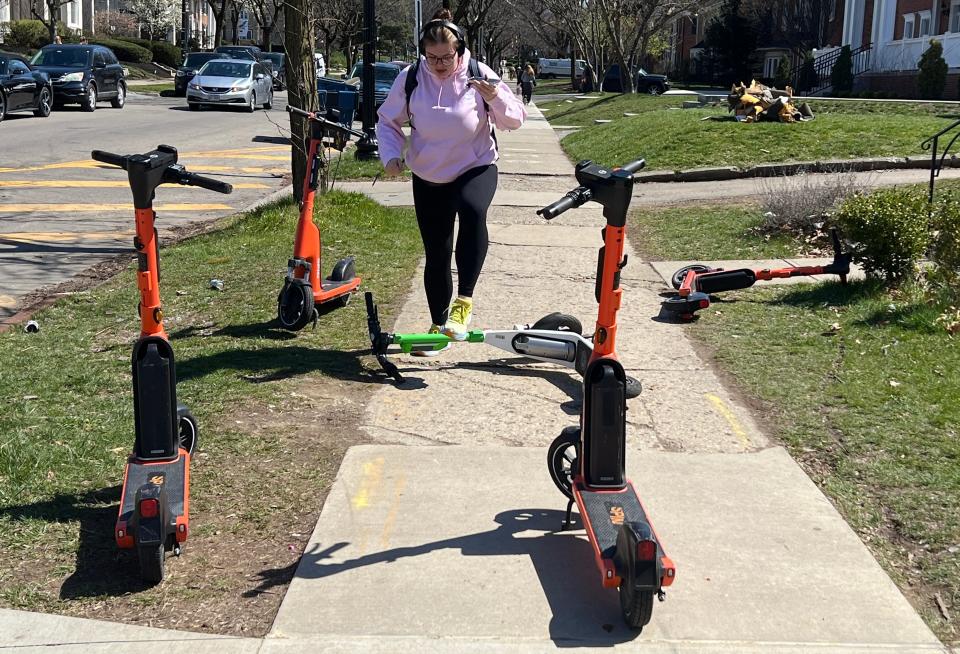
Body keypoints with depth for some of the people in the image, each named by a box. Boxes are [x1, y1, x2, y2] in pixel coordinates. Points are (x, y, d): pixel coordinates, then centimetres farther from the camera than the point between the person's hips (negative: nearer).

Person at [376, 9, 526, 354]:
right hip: (428, 178, 2)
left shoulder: (479, 75, -11)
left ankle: (464, 301, -31)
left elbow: (515, 121, -8)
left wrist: (496, 99, -29)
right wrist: (391, 156, -15)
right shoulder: (410, 79, -9)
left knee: (472, 210, -37)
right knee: (436, 254, 7)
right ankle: (438, 325, 26)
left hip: (476, 168, -2)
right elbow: (387, 122, 3)